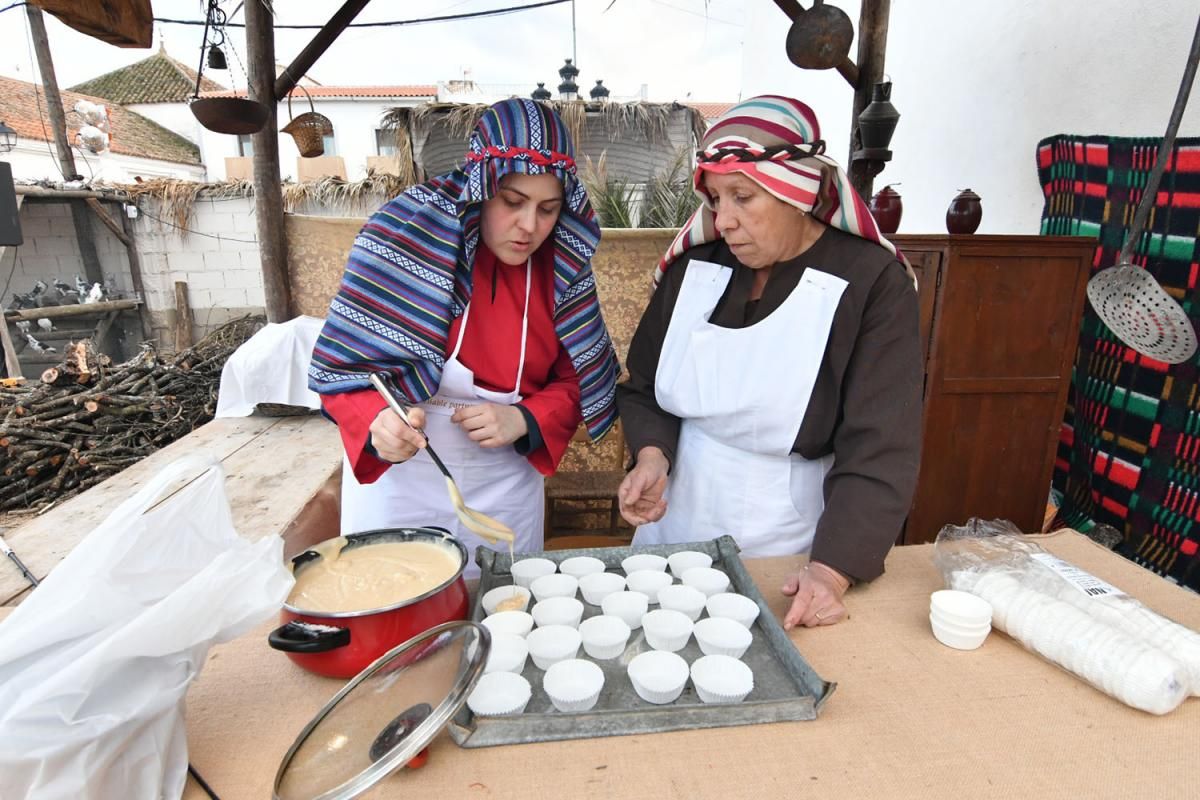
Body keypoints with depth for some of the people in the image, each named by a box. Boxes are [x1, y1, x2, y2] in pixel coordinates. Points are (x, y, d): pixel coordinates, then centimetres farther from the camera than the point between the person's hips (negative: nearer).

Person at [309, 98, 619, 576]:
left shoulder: (560, 264, -5)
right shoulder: (408, 231, -16)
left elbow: (575, 381, 1)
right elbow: (342, 363, -13)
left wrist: (524, 420, -18)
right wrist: (377, 421, -32)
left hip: (506, 485, 3)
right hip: (396, 481, -2)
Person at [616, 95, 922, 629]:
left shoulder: (871, 283, -14)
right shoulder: (695, 264, -3)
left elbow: (879, 450, -16)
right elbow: (644, 388, 4)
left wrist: (833, 569, -26)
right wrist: (652, 455, -14)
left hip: (788, 544, -3)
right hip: (677, 524, 4)